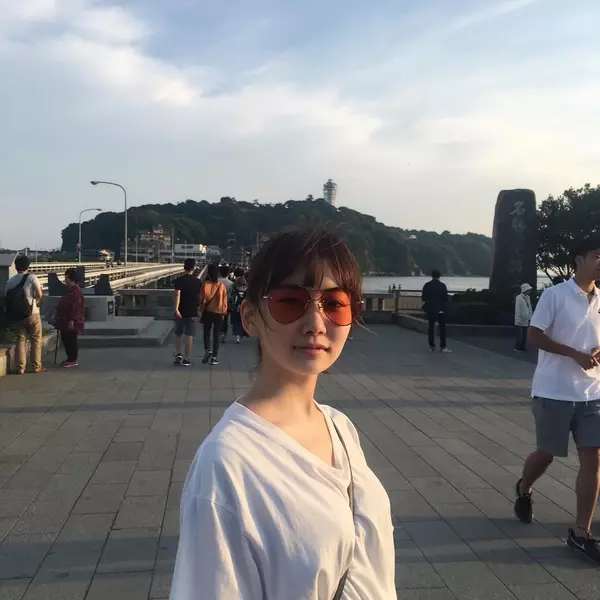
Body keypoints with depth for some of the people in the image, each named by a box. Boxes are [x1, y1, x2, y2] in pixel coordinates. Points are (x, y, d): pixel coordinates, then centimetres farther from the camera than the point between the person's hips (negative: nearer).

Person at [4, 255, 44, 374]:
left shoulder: (10, 281, 7)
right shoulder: (32, 277, -6)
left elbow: (7, 297, 4)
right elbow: (39, 294, -15)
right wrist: (36, 300, 6)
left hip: (16, 315, 4)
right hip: (32, 314, -4)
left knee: (20, 340, 9)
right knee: (36, 340, 7)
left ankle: (20, 368, 5)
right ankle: (36, 366, 7)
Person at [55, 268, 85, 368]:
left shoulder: (75, 291, -18)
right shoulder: (69, 290, 15)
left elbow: (76, 307, -23)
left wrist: (71, 320, -25)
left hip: (71, 321, -11)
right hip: (65, 320, 11)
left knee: (71, 340, -5)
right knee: (66, 339, 14)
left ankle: (73, 360, 2)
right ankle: (71, 358, 22)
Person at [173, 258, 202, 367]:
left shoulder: (179, 280, -5)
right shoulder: (197, 282, 0)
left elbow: (177, 294, -17)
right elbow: (199, 296, 8)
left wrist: (176, 308, -23)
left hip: (181, 311, 0)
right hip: (192, 312, 0)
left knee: (178, 334, 17)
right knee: (189, 336, 2)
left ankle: (178, 354, 5)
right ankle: (187, 359, 3)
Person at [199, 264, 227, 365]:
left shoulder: (205, 284, -9)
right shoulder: (222, 285, -6)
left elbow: (201, 298, -4)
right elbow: (224, 300, -2)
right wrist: (224, 312, 10)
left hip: (207, 312, 0)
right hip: (219, 313, 0)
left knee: (206, 333, 15)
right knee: (216, 335, 7)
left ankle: (208, 350, -6)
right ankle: (214, 356, 7)